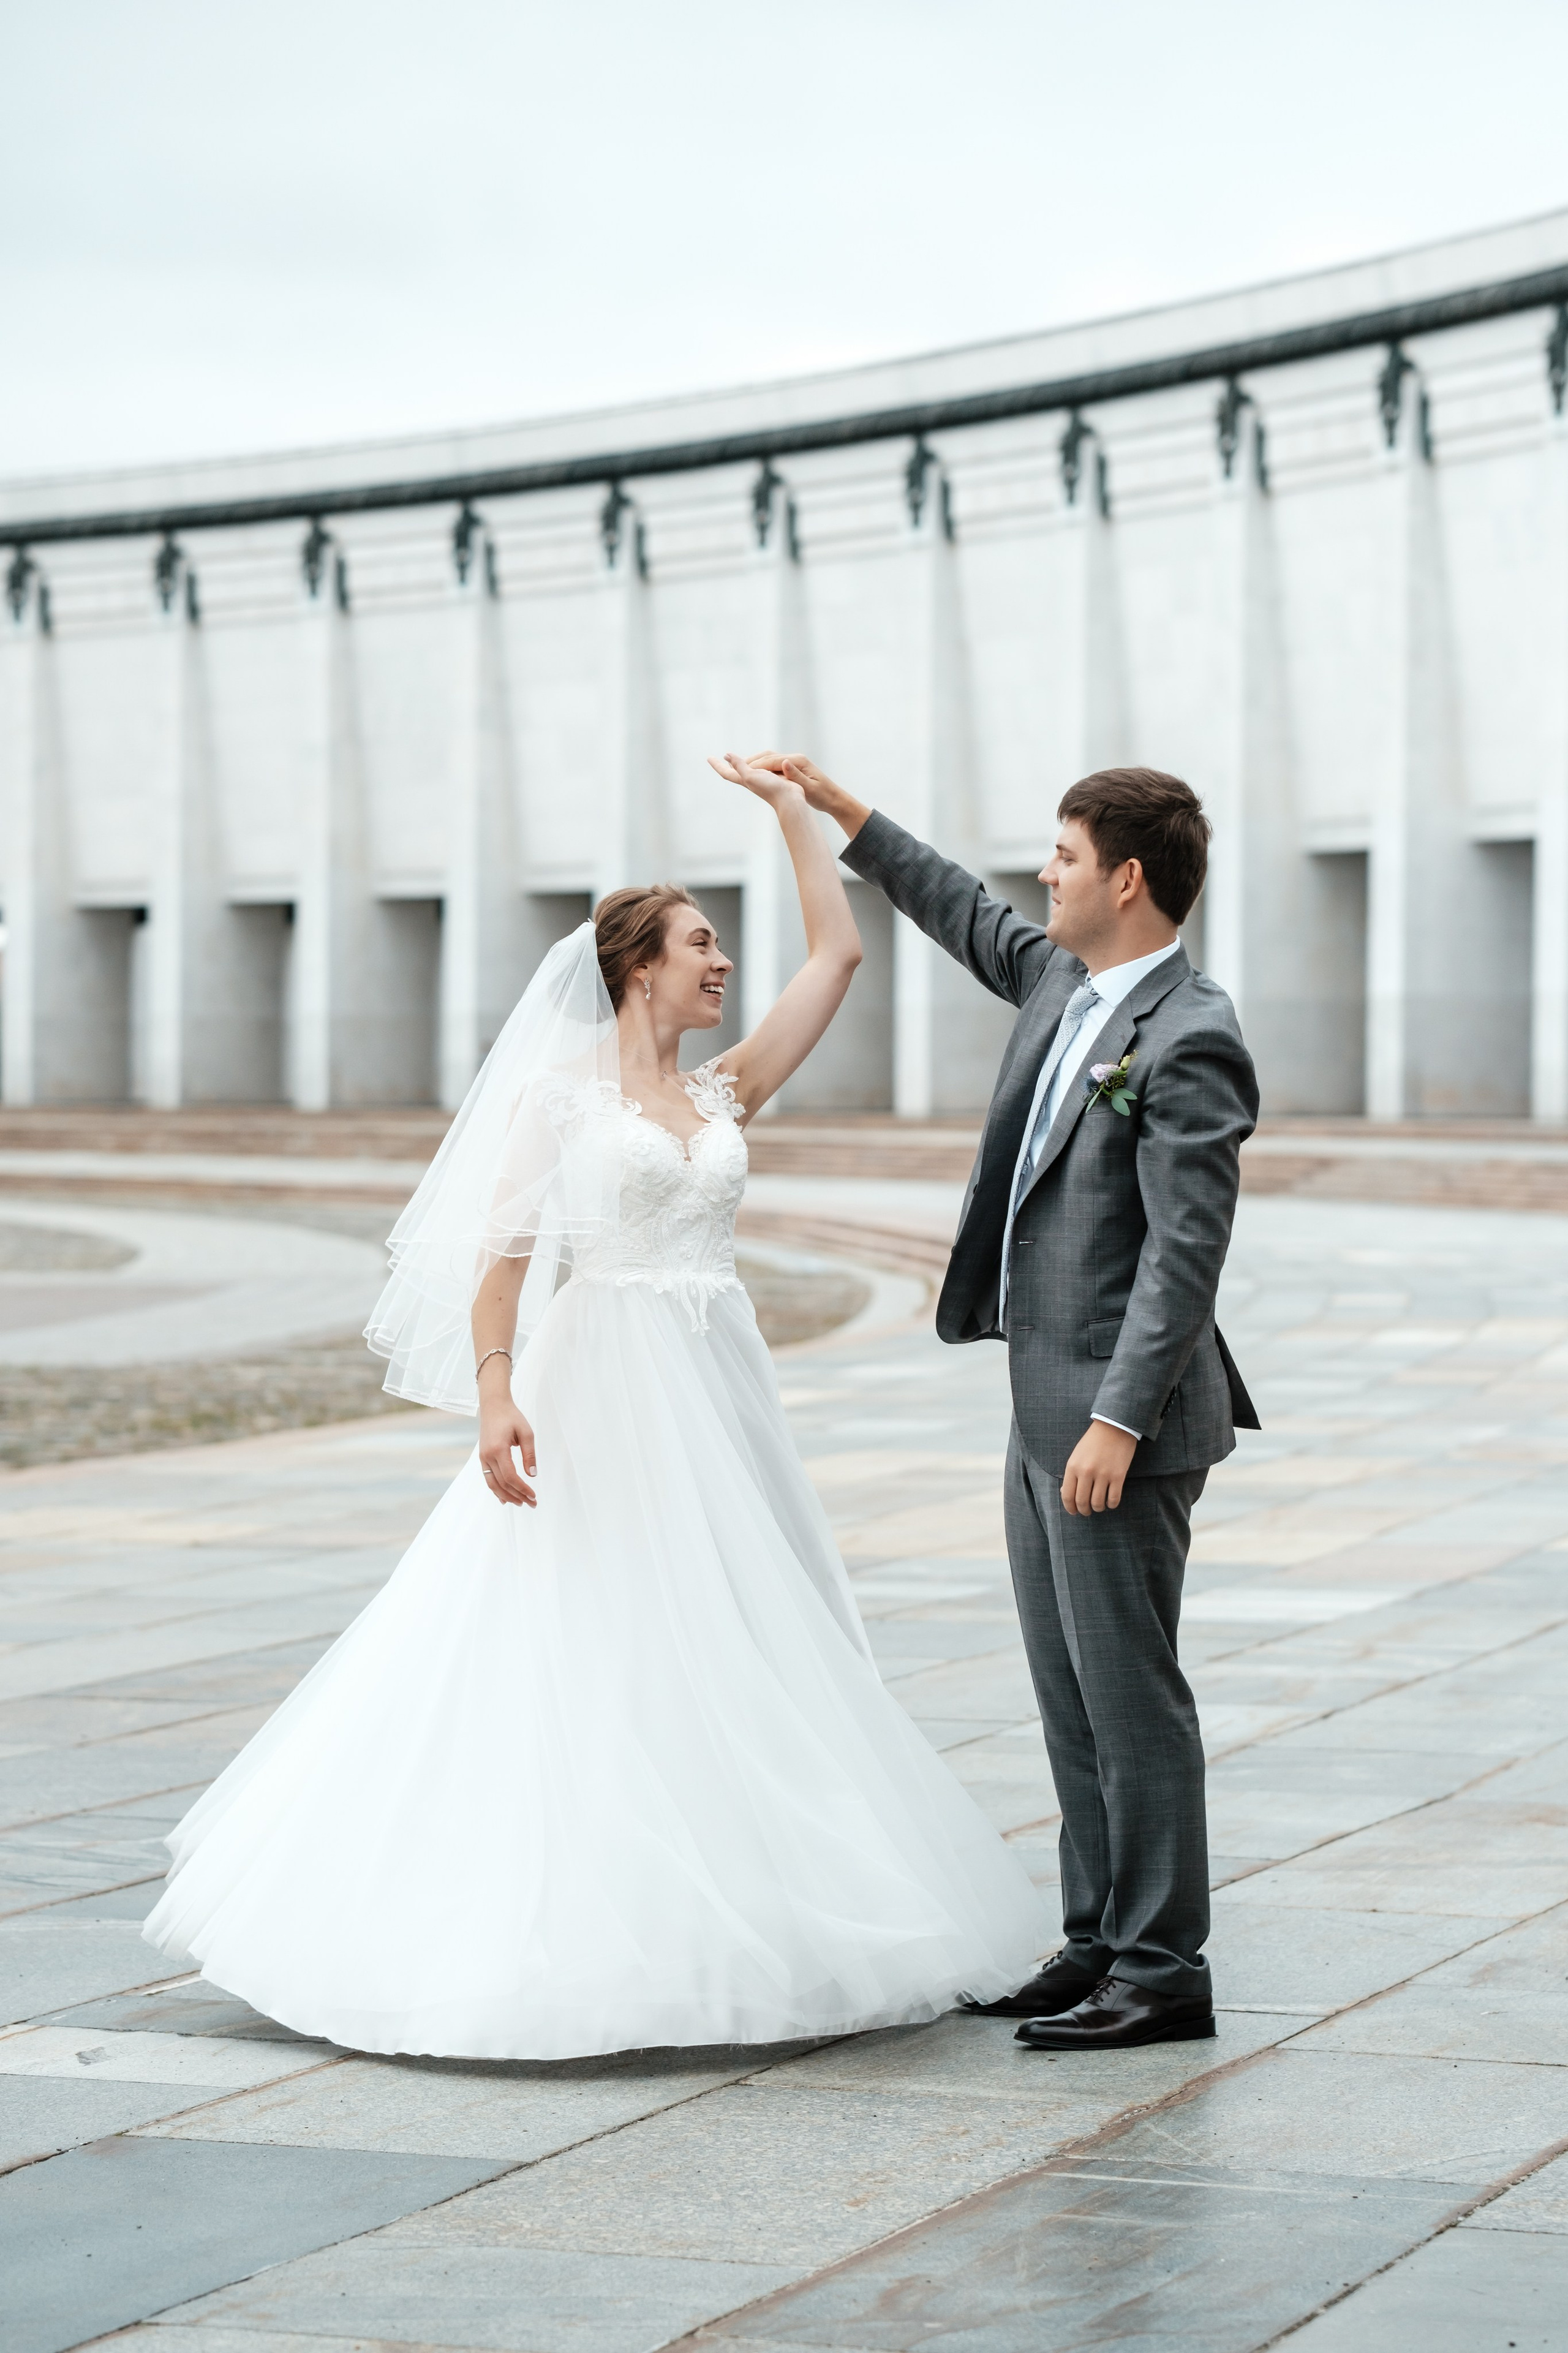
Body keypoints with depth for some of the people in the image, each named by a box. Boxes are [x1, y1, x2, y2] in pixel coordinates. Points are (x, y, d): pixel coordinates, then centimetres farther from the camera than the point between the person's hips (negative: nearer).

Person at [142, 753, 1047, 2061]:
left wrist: (792, 806, 17)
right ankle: (564, 1922, -1)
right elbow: (504, 1246, -8)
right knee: (584, 1649, -6)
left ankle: (729, 1912, 9)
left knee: (731, 1650, 4)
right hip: (601, 1389, -6)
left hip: (718, 1398, 6)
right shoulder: (561, 1087, 0)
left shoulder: (722, 1098, 13)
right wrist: (493, 1389, -22)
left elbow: (839, 951, 14)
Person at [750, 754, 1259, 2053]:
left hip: (1118, 1422, -10)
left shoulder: (1192, 1041, -17)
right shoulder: (1064, 982, 10)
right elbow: (968, 917, 31)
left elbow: (1185, 1253, -22)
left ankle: (1164, 1972, 3)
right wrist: (840, 809, 32)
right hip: (1046, 1412, 10)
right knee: (1072, 1698, 13)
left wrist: (1120, 1421, -25)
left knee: (1131, 1695, -4)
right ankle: (1101, 1946, 20)